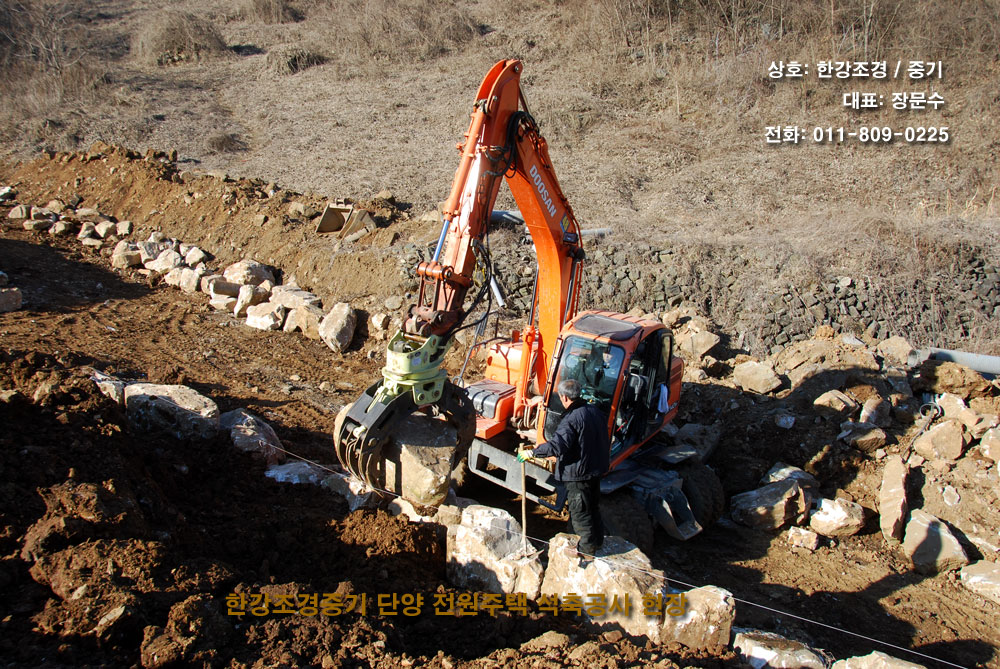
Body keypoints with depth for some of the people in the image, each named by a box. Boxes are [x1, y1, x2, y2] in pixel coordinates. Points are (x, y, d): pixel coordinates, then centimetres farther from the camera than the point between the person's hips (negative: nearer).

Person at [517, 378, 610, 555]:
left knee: (579, 511, 7)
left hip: (578, 473, -9)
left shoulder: (571, 419, -27)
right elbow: (604, 439, 12)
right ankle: (597, 538, 39)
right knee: (593, 506, 24)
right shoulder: (595, 411, 1)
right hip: (596, 468, 9)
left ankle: (587, 547, 18)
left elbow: (557, 445, -34)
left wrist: (532, 452, -25)